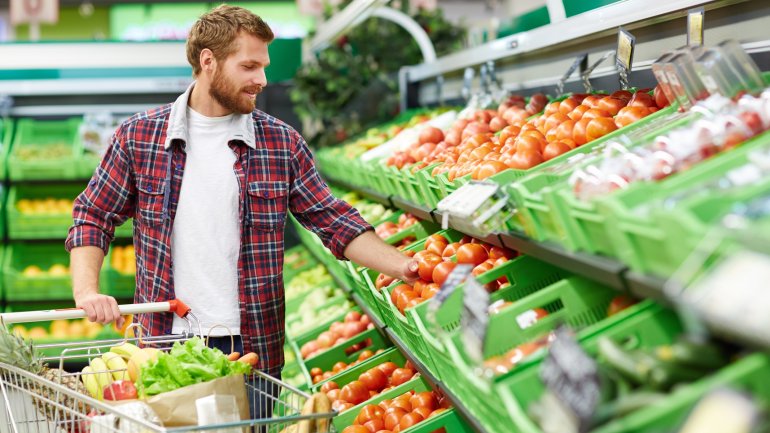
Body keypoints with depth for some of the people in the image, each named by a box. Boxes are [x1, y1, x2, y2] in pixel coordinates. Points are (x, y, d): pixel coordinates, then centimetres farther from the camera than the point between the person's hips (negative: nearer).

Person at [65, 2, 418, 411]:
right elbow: (93, 217, 5)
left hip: (254, 347, 1)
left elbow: (334, 222, 2)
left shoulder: (282, 143, 2)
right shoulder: (138, 136, 1)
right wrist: (86, 291, -11)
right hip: (164, 343, 0)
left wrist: (403, 266, -9)